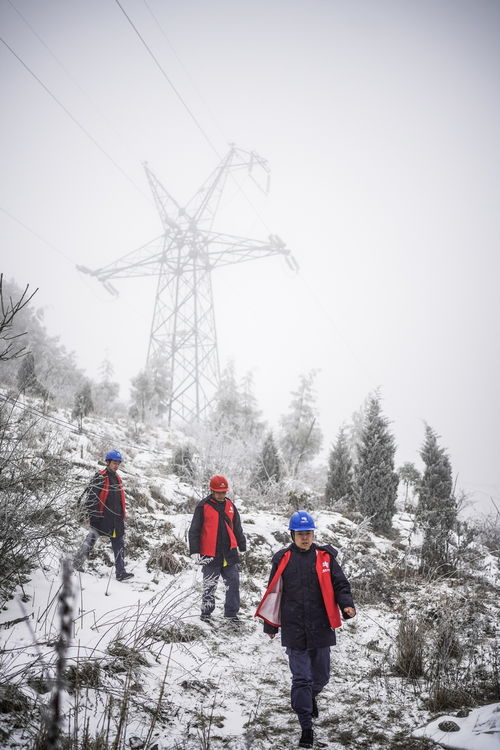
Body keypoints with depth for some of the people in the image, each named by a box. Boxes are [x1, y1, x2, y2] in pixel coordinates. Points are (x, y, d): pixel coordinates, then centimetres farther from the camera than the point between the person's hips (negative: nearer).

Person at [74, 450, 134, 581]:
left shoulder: (117, 478, 15)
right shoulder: (99, 478, -9)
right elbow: (91, 498, -12)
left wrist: (122, 514, 21)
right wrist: (92, 515, -15)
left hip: (116, 519, 7)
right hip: (101, 518, -7)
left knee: (119, 545, 1)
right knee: (91, 541, 3)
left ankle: (120, 572, 1)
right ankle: (77, 564, 17)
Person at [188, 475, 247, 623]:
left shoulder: (230, 506, 9)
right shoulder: (203, 507, -5)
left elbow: (237, 528, 18)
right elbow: (194, 530, -3)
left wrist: (242, 547, 19)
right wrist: (195, 550, -9)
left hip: (229, 553, 4)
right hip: (210, 554, -4)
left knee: (233, 582, 4)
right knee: (210, 585, 3)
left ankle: (231, 612, 16)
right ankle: (206, 612, 18)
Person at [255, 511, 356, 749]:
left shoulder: (325, 557, 0)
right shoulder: (282, 559, 0)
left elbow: (340, 584, 3)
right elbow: (274, 593, 7)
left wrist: (347, 605, -17)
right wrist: (270, 625, 11)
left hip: (320, 628, 1)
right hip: (294, 630, -1)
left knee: (320, 676, 15)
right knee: (301, 678, 0)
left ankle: (311, 697, 48)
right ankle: (306, 727, 12)